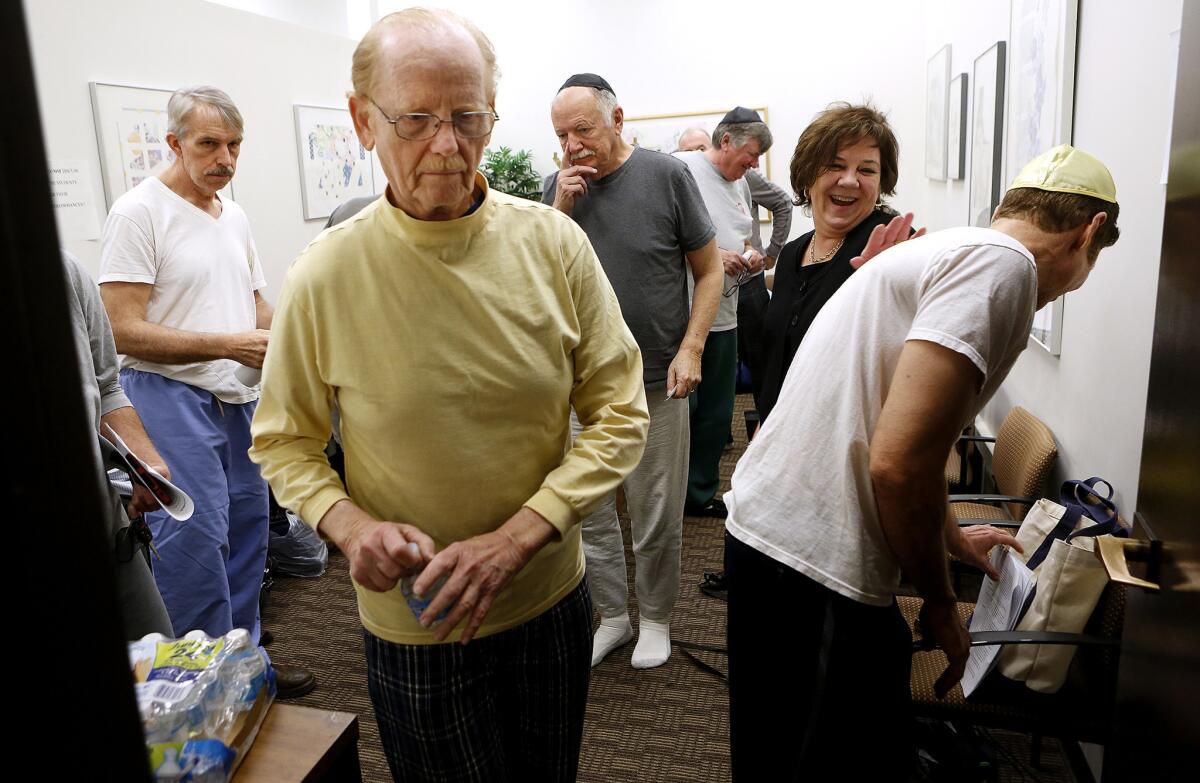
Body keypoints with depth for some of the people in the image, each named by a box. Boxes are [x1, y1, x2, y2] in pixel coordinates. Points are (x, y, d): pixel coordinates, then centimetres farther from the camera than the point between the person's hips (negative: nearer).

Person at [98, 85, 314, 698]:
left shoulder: (234, 216, 13)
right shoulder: (139, 213, -9)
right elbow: (124, 330, -15)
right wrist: (227, 345, -22)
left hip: (238, 397, 8)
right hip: (172, 395, -7)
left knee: (245, 532, 13)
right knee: (195, 537, -6)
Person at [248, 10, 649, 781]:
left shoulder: (554, 242, -11)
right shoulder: (325, 276, -13)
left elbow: (620, 414, -9)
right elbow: (283, 441, -1)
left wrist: (514, 539, -19)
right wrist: (351, 525, -21)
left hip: (553, 601, 2)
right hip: (413, 625, -2)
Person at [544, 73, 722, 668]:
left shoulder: (665, 175, -4)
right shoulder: (558, 188, 5)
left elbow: (709, 271, -1)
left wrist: (689, 350, -11)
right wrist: (561, 208, -10)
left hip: (657, 381, -3)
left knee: (657, 517, 8)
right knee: (588, 512, 11)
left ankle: (656, 618, 31)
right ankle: (612, 615, 31)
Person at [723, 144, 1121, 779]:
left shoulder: (937, 251, 19)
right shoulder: (1002, 264, -12)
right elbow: (899, 462, -24)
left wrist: (951, 536, 47)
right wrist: (940, 604, -6)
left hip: (763, 527, 10)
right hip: (817, 569, -10)